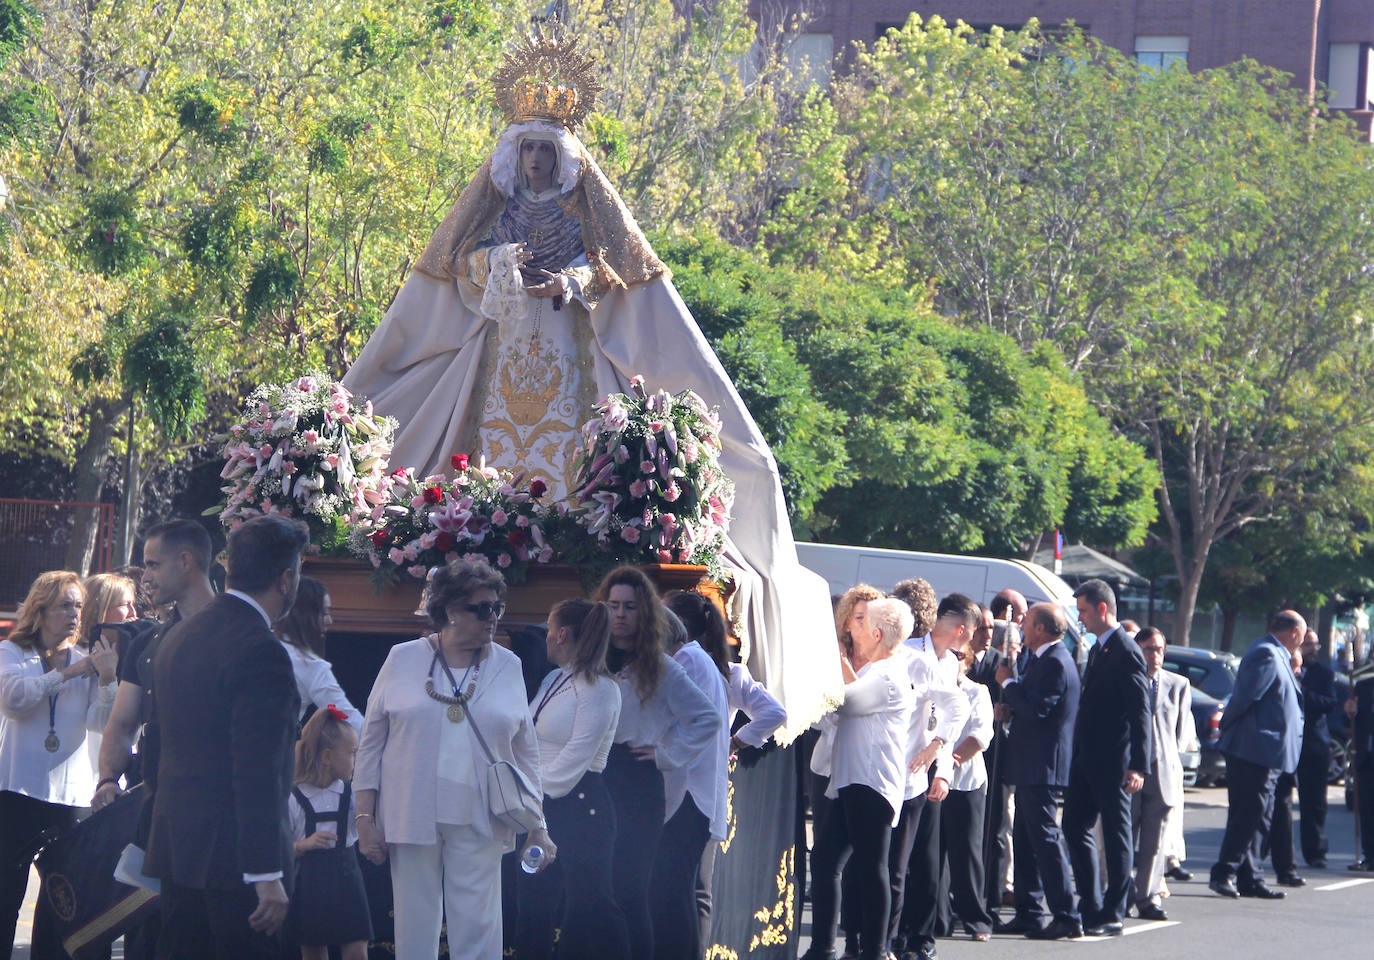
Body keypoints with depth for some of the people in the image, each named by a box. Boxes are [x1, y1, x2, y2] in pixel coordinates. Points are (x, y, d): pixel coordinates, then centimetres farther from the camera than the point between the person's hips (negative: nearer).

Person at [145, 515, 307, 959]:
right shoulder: (261, 653, -16)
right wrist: (267, 875, -20)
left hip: (175, 847, 9)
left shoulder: (177, 637, 12)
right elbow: (257, 773, -21)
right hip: (233, 856, -9)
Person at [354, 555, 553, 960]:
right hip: (412, 817, -1)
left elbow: (526, 754, 11)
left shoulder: (507, 666, 7)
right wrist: (365, 819, 0)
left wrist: (537, 827, 7)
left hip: (479, 823, 1)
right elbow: (371, 743, 5)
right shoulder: (403, 660, 3)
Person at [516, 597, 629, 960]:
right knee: (534, 901, 9)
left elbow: (577, 755, -15)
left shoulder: (598, 687, -9)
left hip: (579, 804, -9)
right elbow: (530, 743, 16)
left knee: (588, 903, -7)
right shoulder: (553, 680, 16)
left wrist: (536, 791, -13)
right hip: (543, 805, 9)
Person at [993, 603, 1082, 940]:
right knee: (1025, 839, 14)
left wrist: (1008, 683, -11)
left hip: (1042, 768, -11)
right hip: (1032, 766, 11)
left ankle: (1067, 917, -9)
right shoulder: (1042, 659, 15)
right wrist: (1011, 705, 3)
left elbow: (1037, 710, -24)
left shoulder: (1056, 663, -17)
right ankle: (1029, 914, 18)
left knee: (1045, 839, -10)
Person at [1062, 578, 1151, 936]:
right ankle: (1091, 907, 18)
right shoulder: (1098, 649, 14)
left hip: (1112, 761, -9)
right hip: (1086, 759, 10)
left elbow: (1140, 714, -18)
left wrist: (1138, 767, -23)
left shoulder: (1126, 653, -15)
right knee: (1075, 828, 11)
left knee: (1116, 835, -1)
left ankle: (1111, 916, 5)